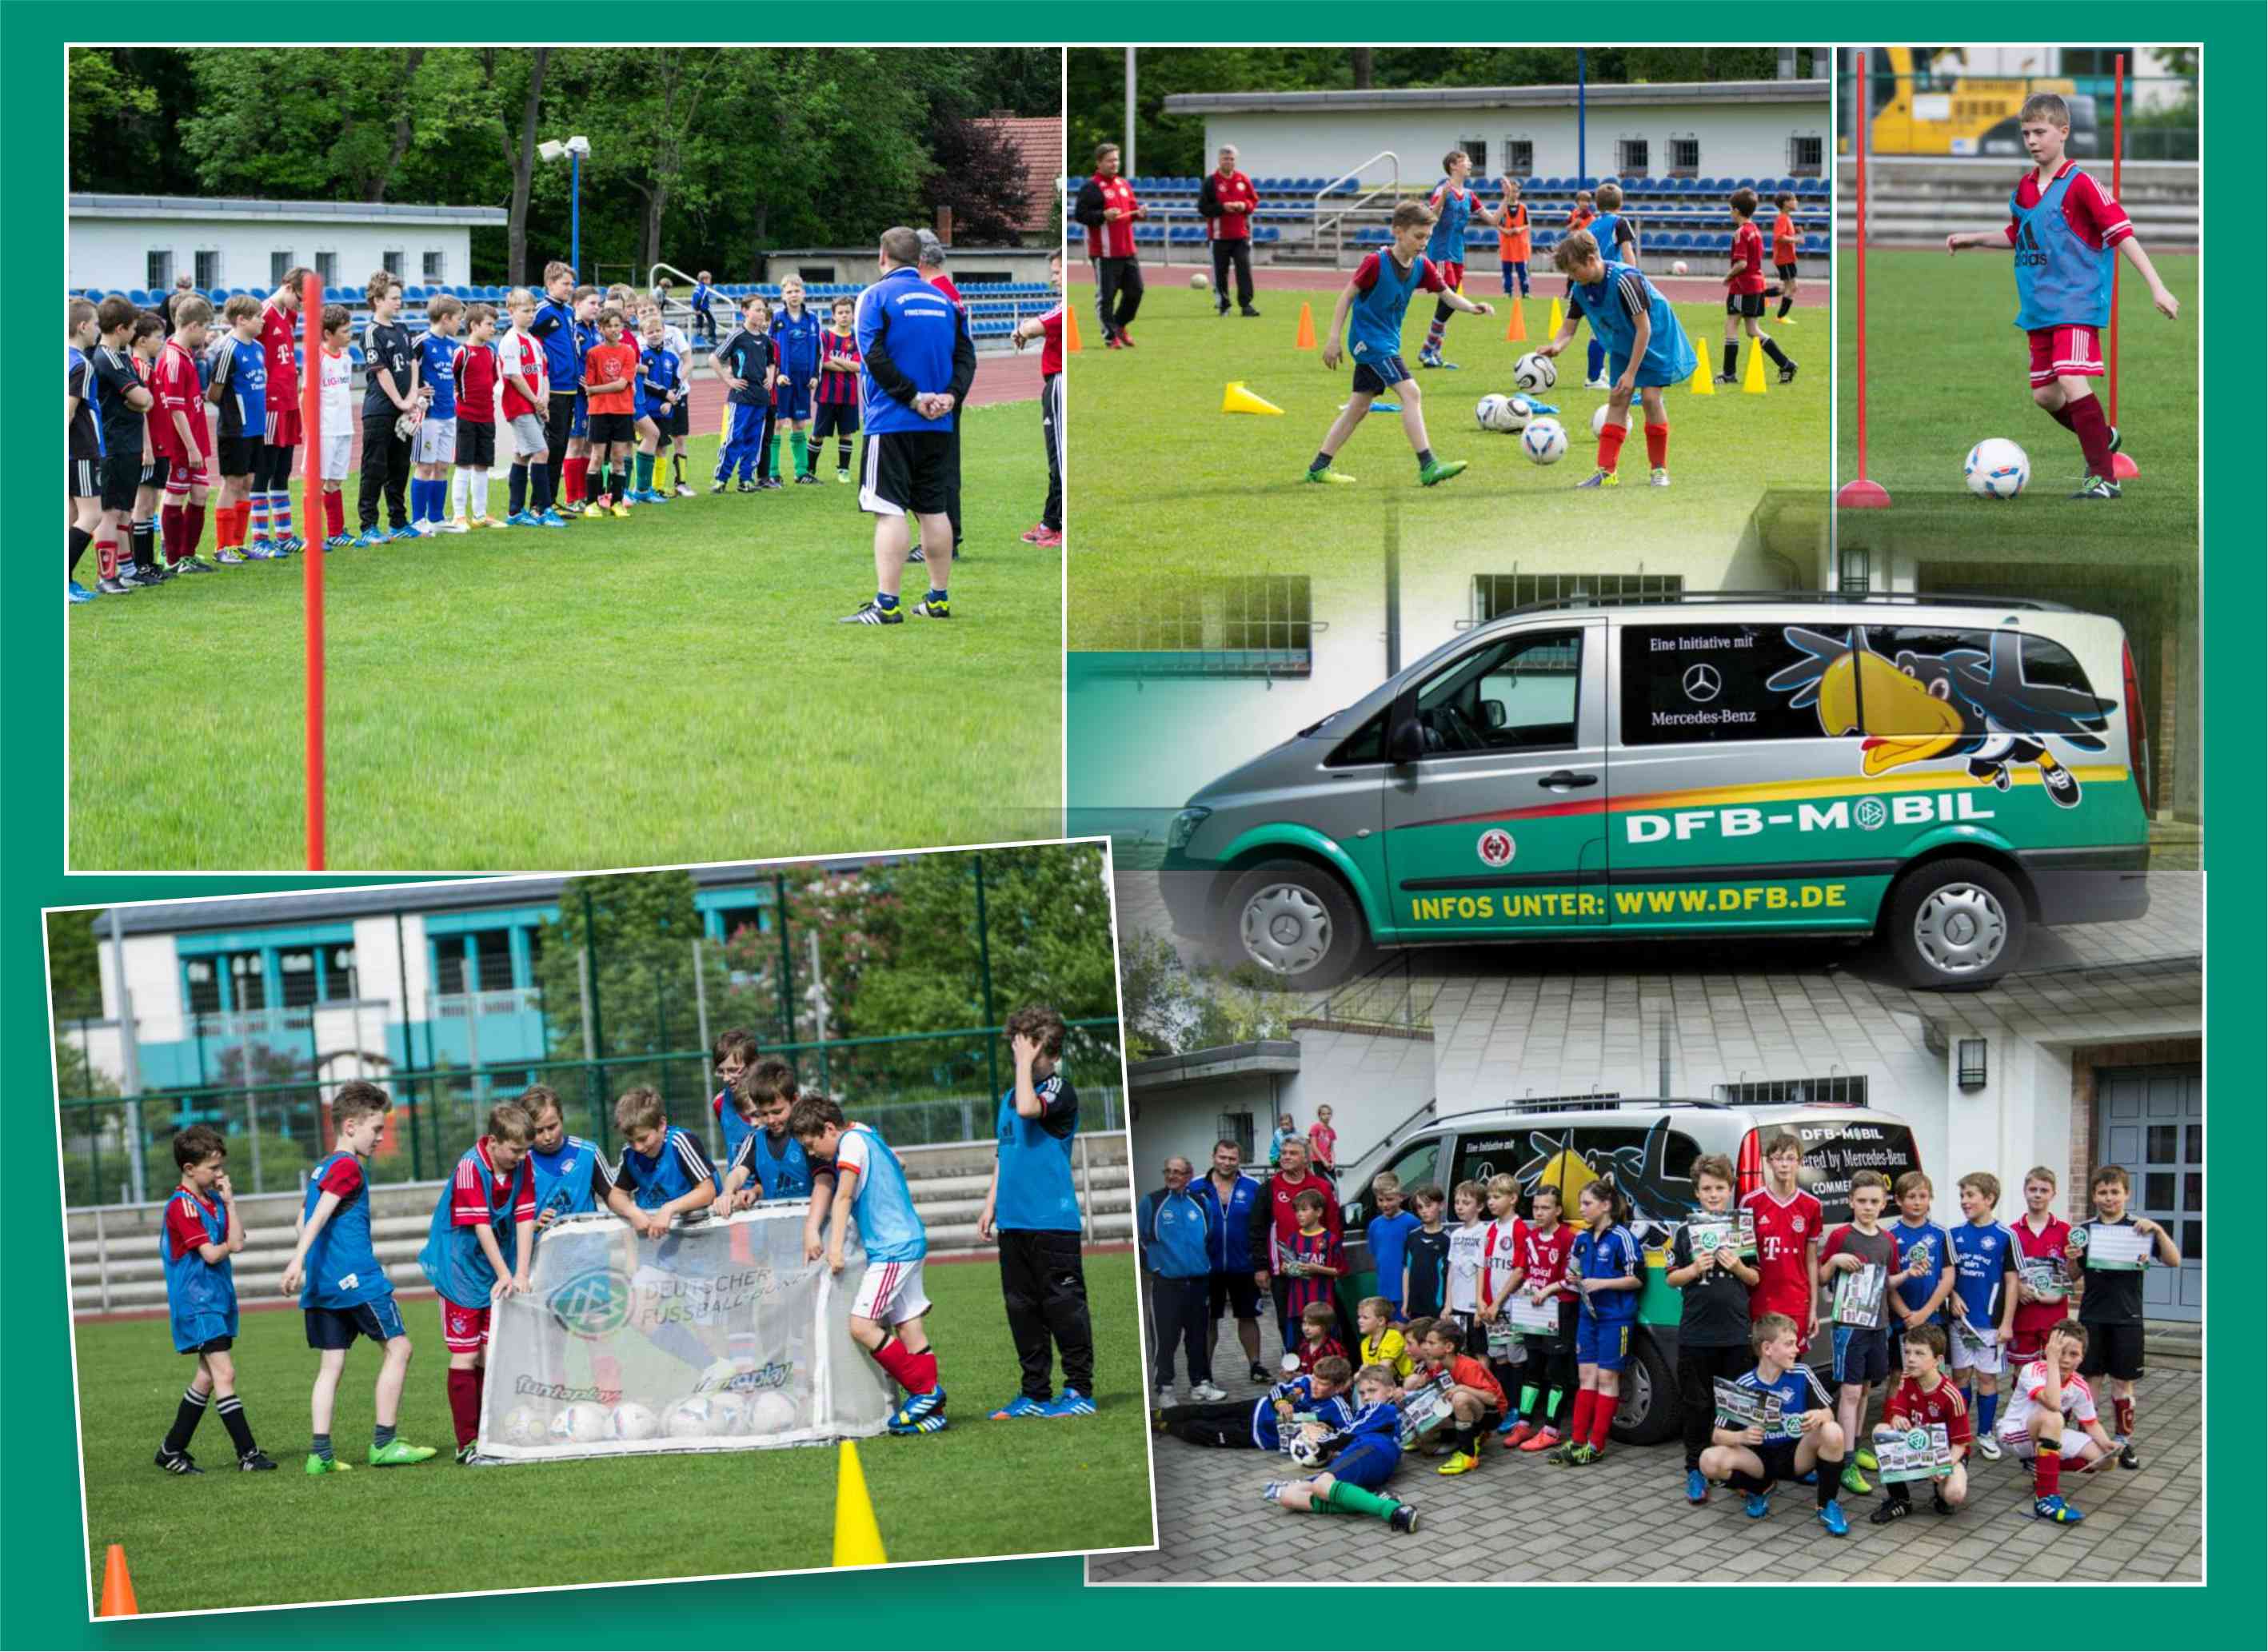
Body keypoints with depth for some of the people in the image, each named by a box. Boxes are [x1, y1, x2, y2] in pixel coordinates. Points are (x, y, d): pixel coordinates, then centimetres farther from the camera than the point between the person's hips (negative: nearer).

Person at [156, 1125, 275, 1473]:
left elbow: (236, 1242, 0)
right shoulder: (182, 1206, -15)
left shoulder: (215, 1201, 12)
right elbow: (211, 1253, -20)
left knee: (207, 1376, 13)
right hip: (196, 1303, -9)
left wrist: (230, 1200, -3)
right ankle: (247, 1454, -15)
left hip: (217, 1299, 9)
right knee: (224, 1374, -13)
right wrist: (226, 1246, 1)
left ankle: (172, 1451, 22)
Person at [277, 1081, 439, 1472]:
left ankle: (320, 1453, -1)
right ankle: (384, 1443, 0)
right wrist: (298, 1260, -29)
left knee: (331, 1365, 7)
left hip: (321, 1282, 9)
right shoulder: (349, 1167, -10)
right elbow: (319, 1216, -21)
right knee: (398, 1347, 1)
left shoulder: (321, 1169, 18)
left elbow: (305, 1215, 28)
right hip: (357, 1278, -9)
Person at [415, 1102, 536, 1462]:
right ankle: (467, 1443, -3)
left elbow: (524, 1220, -6)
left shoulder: (523, 1165, -4)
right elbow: (480, 1226, -22)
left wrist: (521, 1275, -13)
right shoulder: (471, 1167, -21)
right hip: (460, 1269, -5)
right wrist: (505, 1275, -22)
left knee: (490, 1355, 6)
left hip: (498, 1272, 5)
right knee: (465, 1357, -4)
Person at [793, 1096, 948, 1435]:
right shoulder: (865, 1138, 18)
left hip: (893, 1248, -10)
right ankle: (932, 1411, 2)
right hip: (907, 1243, 10)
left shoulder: (852, 1141, -9)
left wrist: (835, 1248, -21)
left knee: (861, 1325, -14)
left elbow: (843, 1197, -16)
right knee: (909, 1328, 5)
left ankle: (925, 1390, -10)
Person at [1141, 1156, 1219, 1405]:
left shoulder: (1198, 1203, 9)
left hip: (1198, 1280, 4)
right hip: (1166, 1282, -4)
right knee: (1167, 1338, -4)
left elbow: (1209, 1237, 21)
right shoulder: (1152, 1202, -4)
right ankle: (1164, 1389, 1)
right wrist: (1154, 1264, -2)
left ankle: (1200, 1384, 19)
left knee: (1198, 1337, 11)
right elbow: (1142, 1237, -2)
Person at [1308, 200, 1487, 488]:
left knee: (1358, 407, 13)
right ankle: (1428, 467, -23)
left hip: (1387, 341, 8)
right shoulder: (1376, 263, -18)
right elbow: (1347, 295, -12)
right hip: (1369, 339, -8)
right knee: (1410, 393, -18)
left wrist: (1472, 307, -18)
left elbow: (1448, 295, 2)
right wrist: (1334, 339, -13)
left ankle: (1319, 467, 21)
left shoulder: (1421, 266, 1)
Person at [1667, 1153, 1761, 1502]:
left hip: (1735, 1334, 1)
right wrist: (1695, 1269, -13)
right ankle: (1696, 1470, 10)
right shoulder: (1686, 1231, 3)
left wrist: (1738, 1267, -11)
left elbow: (1756, 1279, 9)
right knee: (1697, 1405, 4)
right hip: (1695, 1333, 0)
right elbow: (1672, 1279, 6)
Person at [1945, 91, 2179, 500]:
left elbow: (2122, 234, -13)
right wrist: (1973, 238, 18)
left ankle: (2103, 478, -17)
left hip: (2077, 300, -8)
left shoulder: (2080, 184, -11)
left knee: (2071, 381, -21)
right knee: (2044, 394, 11)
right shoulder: (2025, 187, 11)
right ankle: (2103, 436, 37)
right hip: (2040, 308, 8)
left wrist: (2156, 286, -16)